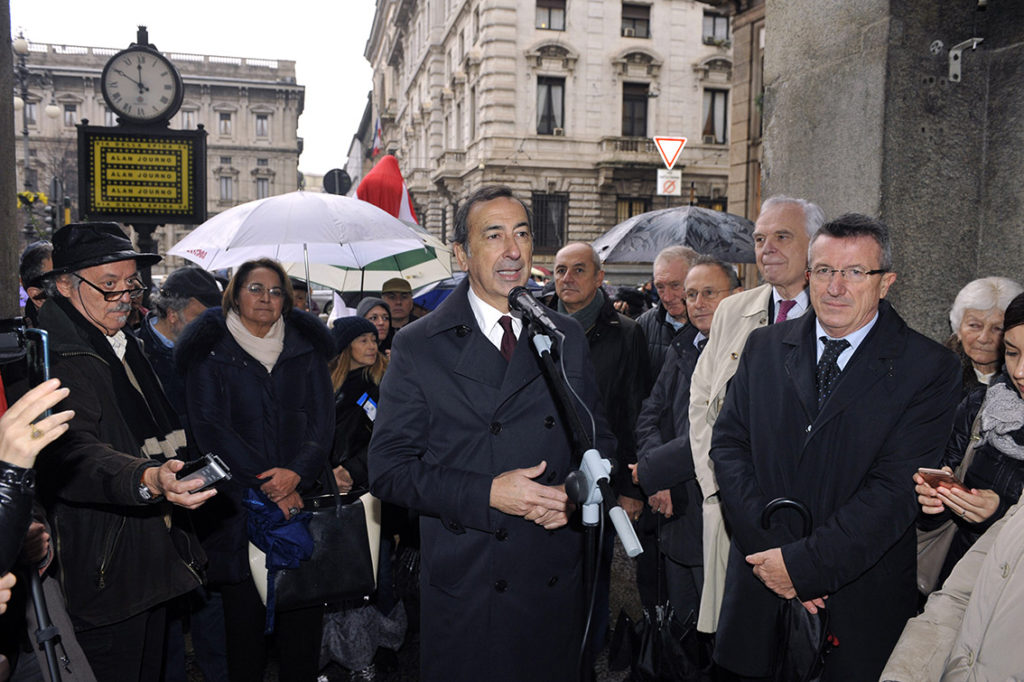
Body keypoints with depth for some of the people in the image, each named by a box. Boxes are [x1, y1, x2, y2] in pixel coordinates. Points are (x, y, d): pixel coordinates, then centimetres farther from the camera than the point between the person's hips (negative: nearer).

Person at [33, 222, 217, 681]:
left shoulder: (126, 348, 13)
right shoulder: (56, 358, -17)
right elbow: (71, 453, -33)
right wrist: (147, 480, -48)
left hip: (153, 564, 9)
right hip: (104, 579, -9)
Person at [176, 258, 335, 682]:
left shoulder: (306, 347, 12)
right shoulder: (210, 349, 5)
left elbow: (323, 416, 5)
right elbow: (208, 425, -4)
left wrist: (297, 472, -12)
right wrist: (266, 482, -11)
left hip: (302, 496, 2)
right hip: (238, 501, -2)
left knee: (304, 617, 2)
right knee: (244, 615, 4)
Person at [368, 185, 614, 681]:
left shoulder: (567, 337, 5)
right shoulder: (418, 347, -5)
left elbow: (598, 440, 11)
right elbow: (388, 469, -8)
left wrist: (575, 493, -9)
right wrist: (486, 494, -19)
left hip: (557, 584, 3)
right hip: (462, 589, -3)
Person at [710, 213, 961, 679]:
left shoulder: (930, 369, -8)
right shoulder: (764, 348, 4)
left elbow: (897, 488, -15)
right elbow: (728, 445, -2)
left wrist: (804, 563, -19)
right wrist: (769, 550, -14)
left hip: (861, 600, -2)